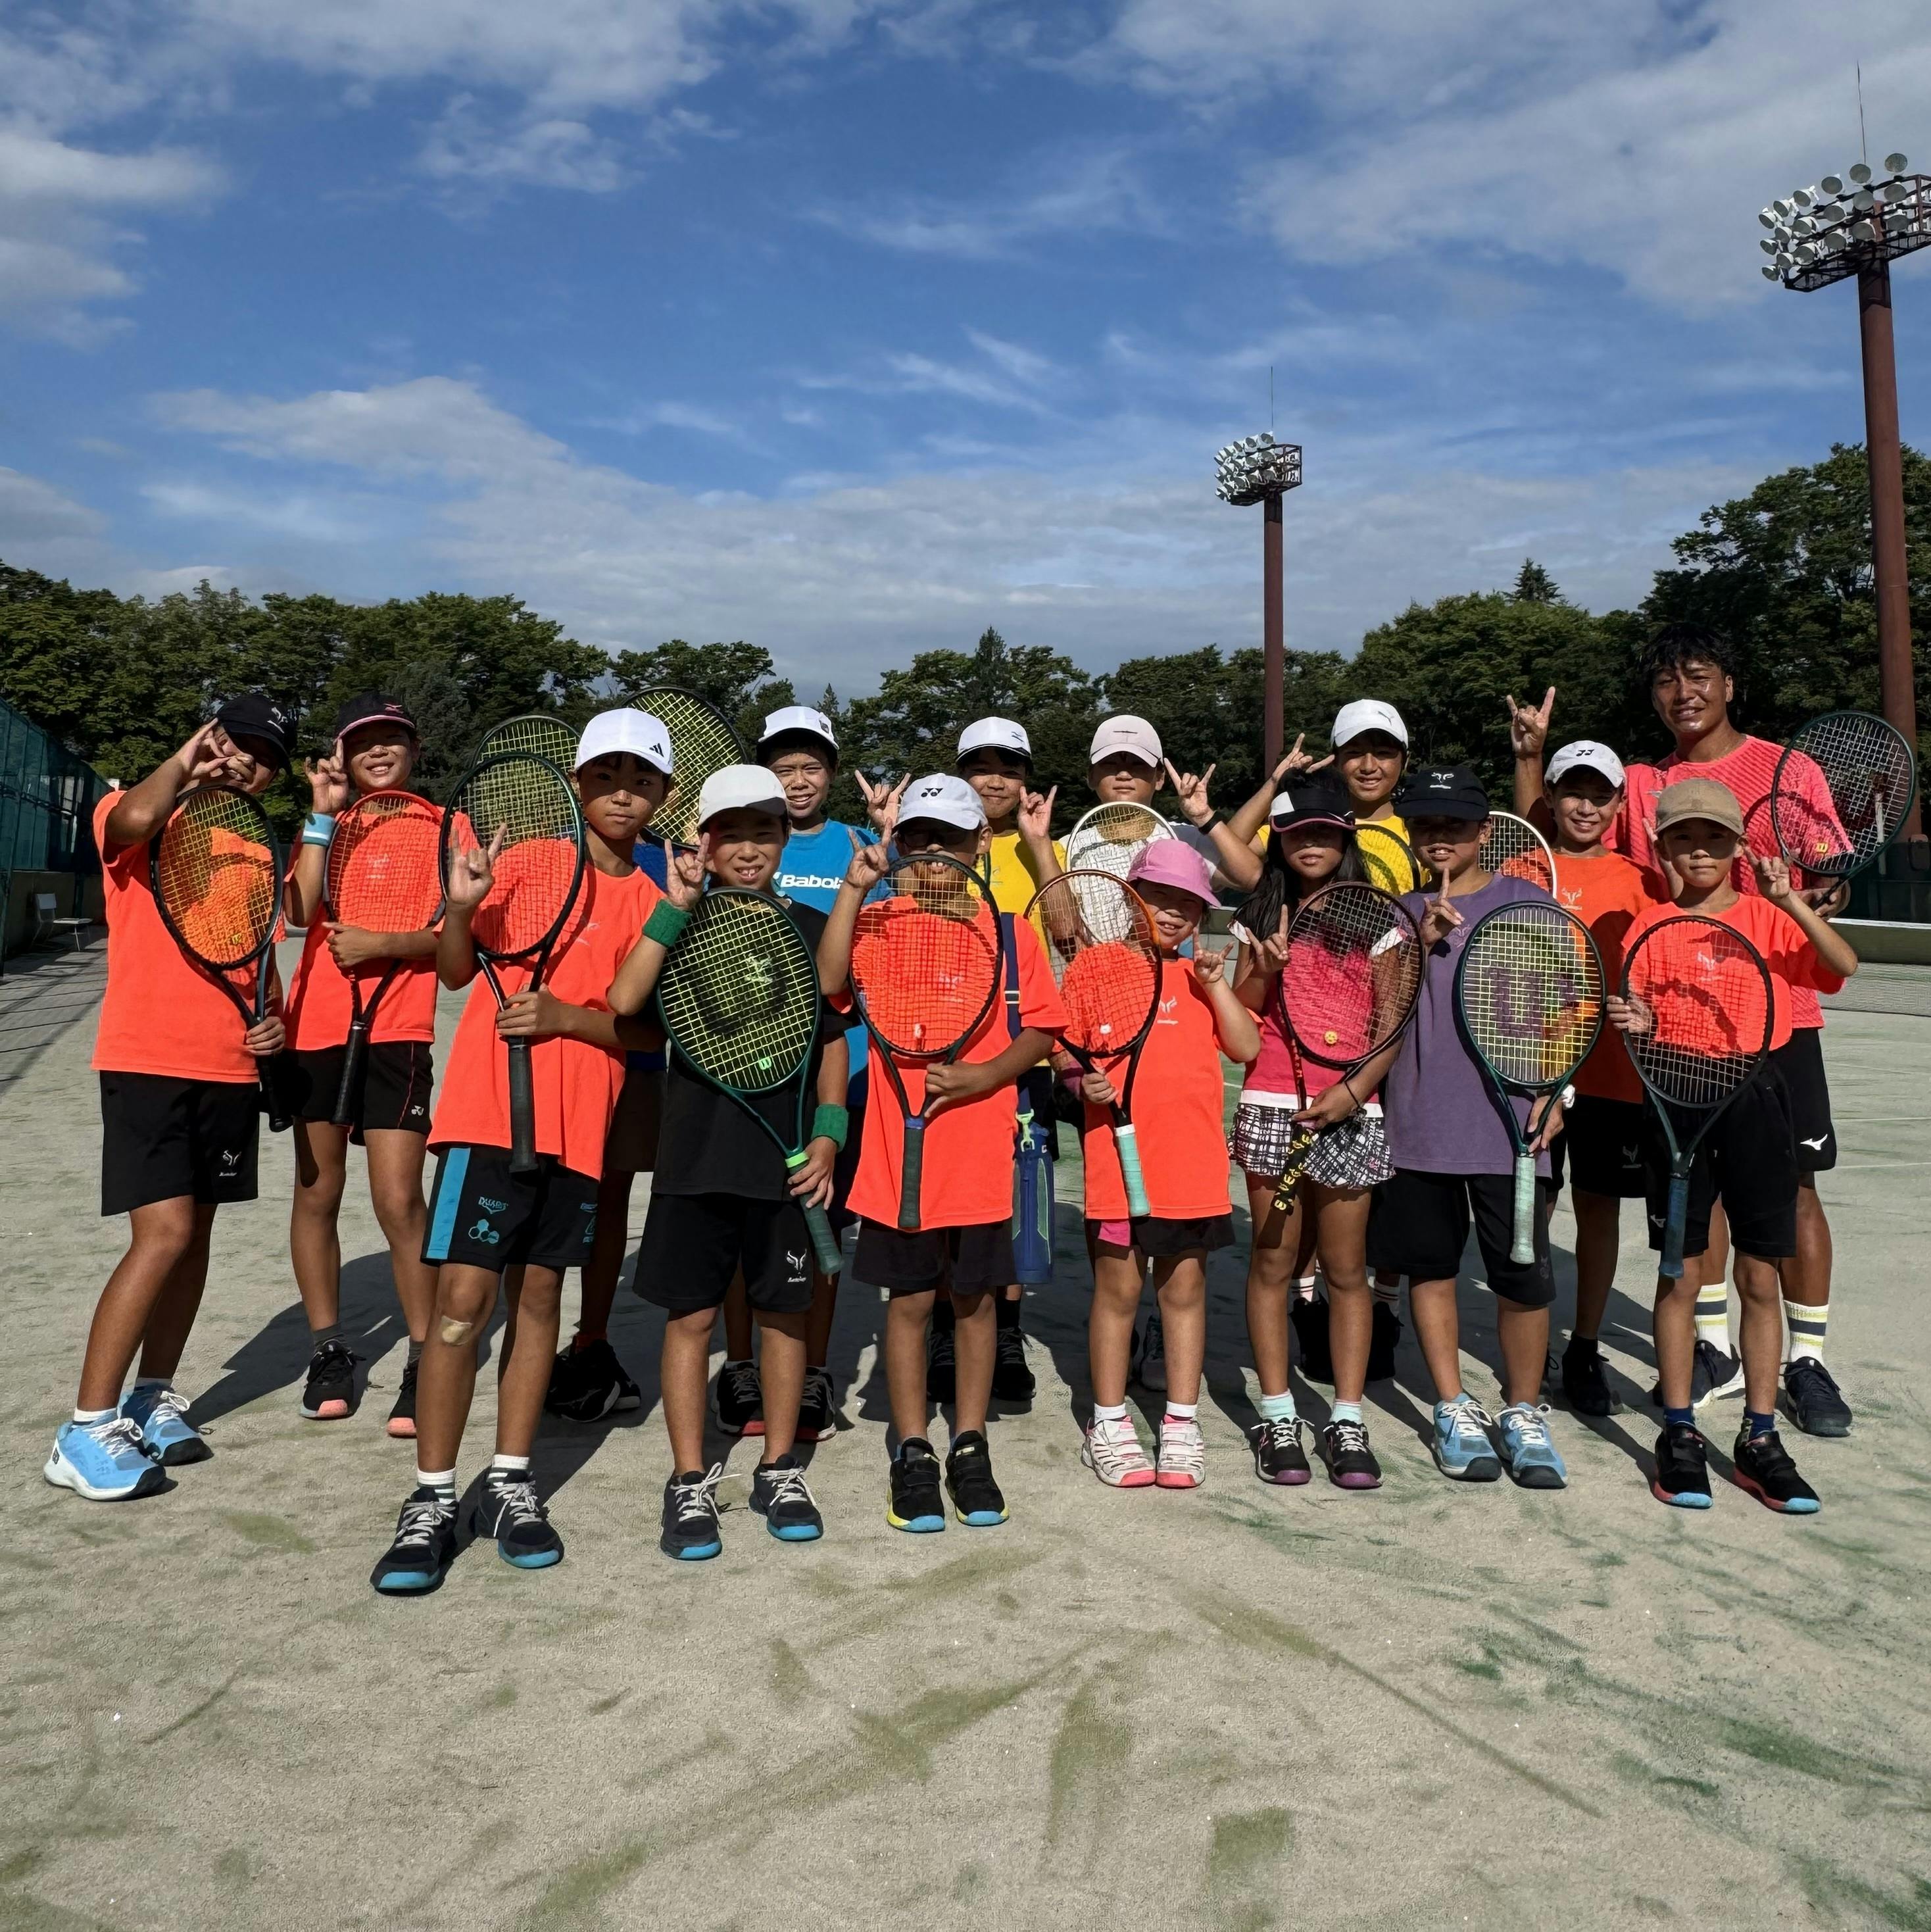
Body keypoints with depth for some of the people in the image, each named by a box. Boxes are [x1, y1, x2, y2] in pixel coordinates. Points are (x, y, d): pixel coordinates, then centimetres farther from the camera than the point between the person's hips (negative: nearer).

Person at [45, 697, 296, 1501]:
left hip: (230, 1071, 6)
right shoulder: (141, 818, -2)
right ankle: (85, 1432, -4)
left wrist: (272, 1018, 5)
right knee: (165, 1234, -14)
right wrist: (185, 759, -19)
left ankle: (152, 1399, 22)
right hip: (146, 1063, -6)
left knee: (195, 1234, 10)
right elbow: (134, 818, -30)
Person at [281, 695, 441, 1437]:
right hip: (315, 1030, 4)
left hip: (396, 1034, -3)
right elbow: (299, 911, -5)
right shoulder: (326, 823, 13)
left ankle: (424, 1362, 2)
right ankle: (328, 1350, 24)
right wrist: (324, 814, -6)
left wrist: (380, 944, -16)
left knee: (399, 1202, -9)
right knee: (316, 1193, 9)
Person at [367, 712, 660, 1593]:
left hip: (578, 1124, 3)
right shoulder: (523, 856, 2)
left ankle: (511, 1481, 21)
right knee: (463, 1297, -7)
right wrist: (462, 906, -22)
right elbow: (458, 972, -3)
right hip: (489, 1107, -3)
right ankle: (432, 1500, 4)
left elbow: (648, 1028, 3)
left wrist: (567, 1016, -14)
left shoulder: (653, 903, 7)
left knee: (538, 1296, 10)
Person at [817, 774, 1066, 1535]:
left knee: (975, 1299, 11)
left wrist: (985, 1075, -15)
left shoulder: (1010, 931, 2)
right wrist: (854, 888, -16)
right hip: (900, 1154, 0)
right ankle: (913, 1455, 22)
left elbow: (1041, 1030, 2)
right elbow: (828, 981, -16)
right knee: (909, 1301, 8)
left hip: (981, 1154, 0)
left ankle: (969, 1449, 26)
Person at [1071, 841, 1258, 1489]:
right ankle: (1109, 1424, 19)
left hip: (1194, 1164, 3)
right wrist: (1082, 1078, -17)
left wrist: (1217, 984, -5)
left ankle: (1181, 1423, 22)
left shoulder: (1201, 977, 13)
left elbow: (1246, 1048, 3)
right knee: (1117, 1289, 5)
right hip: (1118, 1160, -2)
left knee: (1185, 1289, 10)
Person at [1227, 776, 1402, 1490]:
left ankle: (1347, 1422, 14)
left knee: (1346, 1269, 4)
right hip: (1272, 1106, 1)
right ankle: (1277, 1418, 14)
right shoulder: (1262, 917, 8)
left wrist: (1355, 1089, -13)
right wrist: (1266, 970, -10)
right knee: (1272, 1261, 4)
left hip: (1348, 1111, -1)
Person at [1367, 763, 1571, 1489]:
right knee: (1430, 1265, 9)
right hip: (1418, 1123, 3)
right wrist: (1418, 943, -11)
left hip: (1508, 1121, -2)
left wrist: (1552, 1088, -5)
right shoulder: (1403, 912, 10)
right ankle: (1454, 1409, 24)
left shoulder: (1526, 900, 3)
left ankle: (1522, 1413, 18)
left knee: (1523, 1276, -1)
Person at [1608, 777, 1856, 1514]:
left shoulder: (1766, 917, 4)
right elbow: (1639, 1018, 4)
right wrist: (1634, 1023, -18)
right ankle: (1679, 1434, 15)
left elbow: (1843, 965, -12)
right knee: (1681, 1275, 3)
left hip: (1757, 1096, 1)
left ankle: (1759, 1440, 18)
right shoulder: (1648, 926, 5)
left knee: (1761, 1278, 6)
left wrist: (1789, 900, -22)